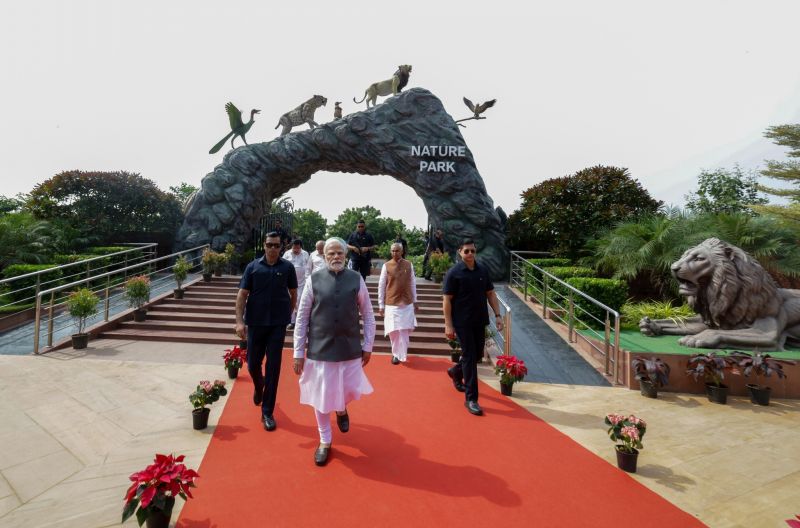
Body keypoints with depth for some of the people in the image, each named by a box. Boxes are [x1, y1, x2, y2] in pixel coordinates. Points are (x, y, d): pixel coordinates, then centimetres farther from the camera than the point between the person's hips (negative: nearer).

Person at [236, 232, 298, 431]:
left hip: (278, 324, -1)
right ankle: (259, 387, 48)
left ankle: (267, 412, 13)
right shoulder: (253, 267, -2)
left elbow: (293, 294, 9)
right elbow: (242, 295, -3)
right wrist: (239, 321, -11)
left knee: (273, 367, 1)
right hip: (255, 323, 1)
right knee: (253, 364, 13)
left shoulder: (287, 267, -2)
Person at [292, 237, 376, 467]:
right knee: (320, 397, 11)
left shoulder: (356, 280, -3)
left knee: (350, 392, 11)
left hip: (350, 348, 1)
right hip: (320, 349, -1)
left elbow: (368, 315, 4)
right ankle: (325, 441, 35)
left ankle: (341, 409, 49)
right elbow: (301, 318, -3)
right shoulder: (313, 280, -6)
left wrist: (367, 346, 2)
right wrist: (298, 353, -3)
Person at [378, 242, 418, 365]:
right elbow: (381, 286, -1)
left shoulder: (408, 265, 2)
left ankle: (400, 354, 20)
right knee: (393, 331, -1)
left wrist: (414, 301, 10)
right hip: (391, 304, -1)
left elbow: (412, 284, 9)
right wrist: (381, 305, -2)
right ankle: (396, 353, 19)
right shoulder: (386, 266, -4)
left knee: (404, 330, 4)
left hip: (407, 303, 2)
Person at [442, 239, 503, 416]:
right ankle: (471, 399, 6)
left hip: (480, 321, 6)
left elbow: (490, 294, 11)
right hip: (463, 322, -6)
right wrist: (448, 325, -14)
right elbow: (447, 300, -10)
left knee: (477, 354, 16)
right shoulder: (454, 273, -10)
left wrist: (497, 315, 3)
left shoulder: (483, 270, 5)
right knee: (469, 357, -3)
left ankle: (456, 372, 45)